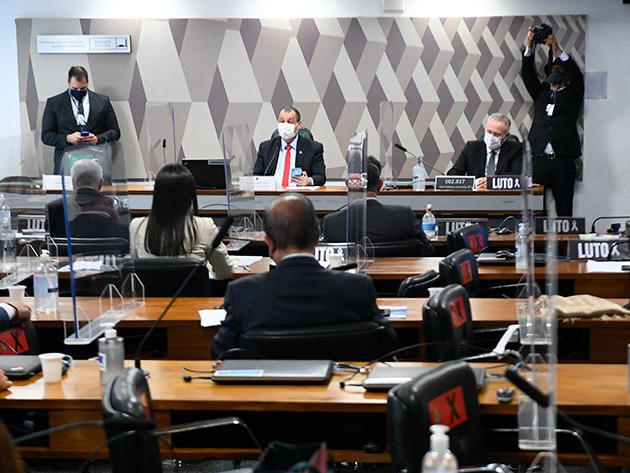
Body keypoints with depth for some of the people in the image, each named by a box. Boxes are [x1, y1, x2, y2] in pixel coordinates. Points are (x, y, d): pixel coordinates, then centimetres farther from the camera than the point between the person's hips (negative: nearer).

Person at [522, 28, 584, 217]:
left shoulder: (572, 94, 12)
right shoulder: (541, 92, 20)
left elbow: (577, 76, -5)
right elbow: (527, 74, 7)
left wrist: (558, 51, -14)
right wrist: (530, 46, -6)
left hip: (563, 161, -2)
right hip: (538, 158, 2)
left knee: (564, 209, -2)